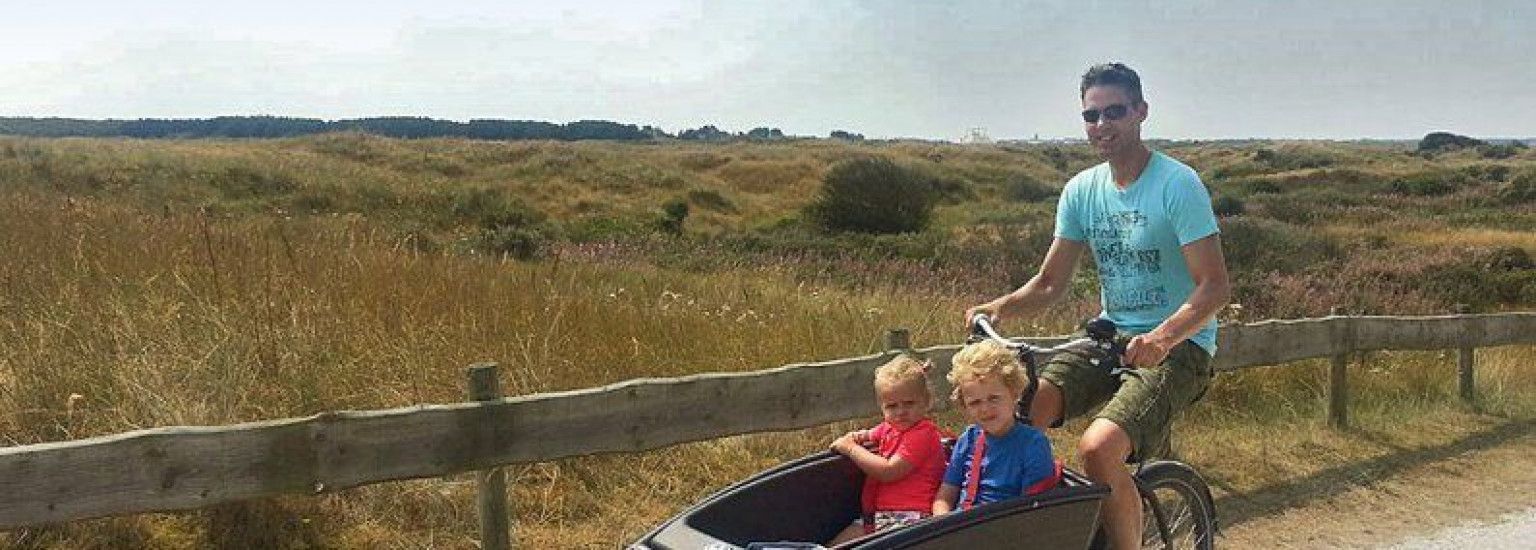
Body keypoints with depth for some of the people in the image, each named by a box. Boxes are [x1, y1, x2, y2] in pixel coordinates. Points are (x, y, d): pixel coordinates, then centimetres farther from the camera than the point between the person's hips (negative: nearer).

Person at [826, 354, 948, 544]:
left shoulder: (923, 433, -10)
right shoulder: (889, 428, 17)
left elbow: (888, 472, -17)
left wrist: (851, 448, -8)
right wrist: (856, 437, 11)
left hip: (908, 516, -9)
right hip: (876, 514, 9)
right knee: (835, 544, -4)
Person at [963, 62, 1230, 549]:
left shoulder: (1177, 185, -13)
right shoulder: (1081, 190, 4)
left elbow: (1214, 286, -18)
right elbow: (1050, 283, 7)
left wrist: (1162, 337, -36)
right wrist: (1001, 306, -14)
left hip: (1178, 343, -5)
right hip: (1110, 332, 6)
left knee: (1098, 448, -29)